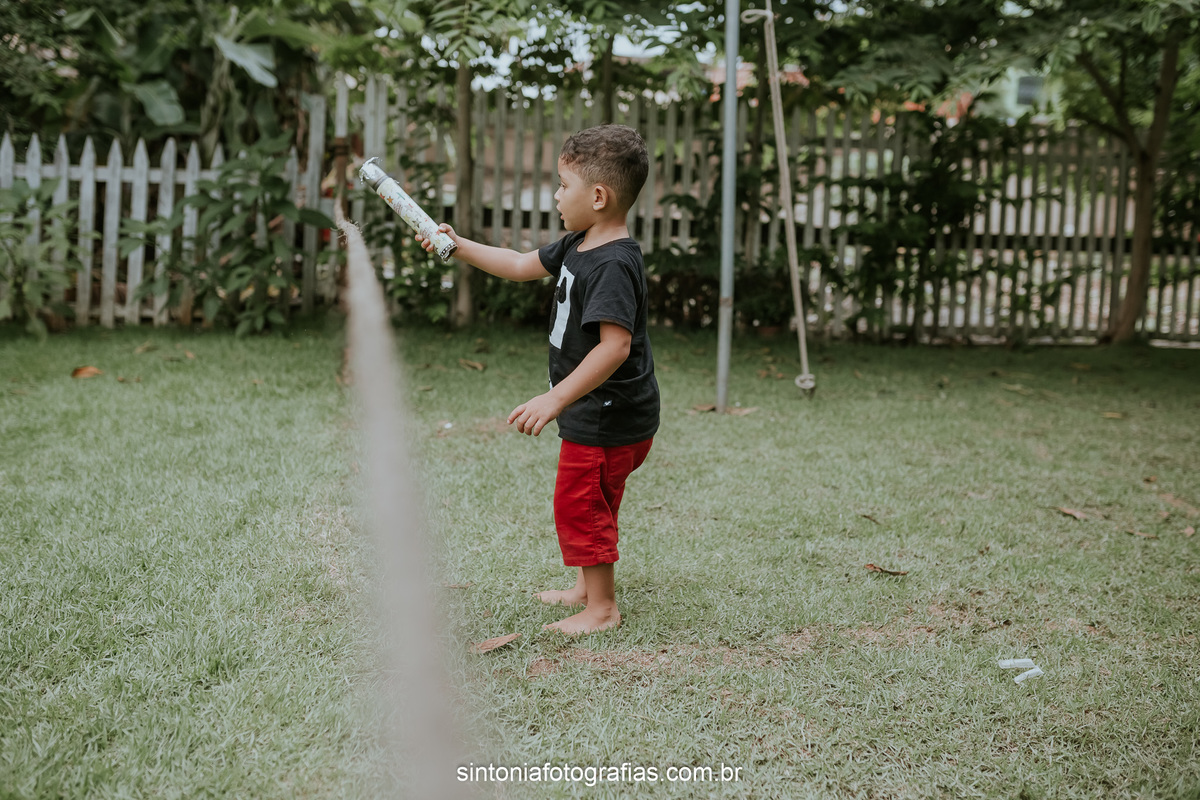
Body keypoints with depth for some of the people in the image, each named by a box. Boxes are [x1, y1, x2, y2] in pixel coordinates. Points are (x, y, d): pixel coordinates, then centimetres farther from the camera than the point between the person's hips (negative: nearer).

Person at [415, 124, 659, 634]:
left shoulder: (612, 264, -27)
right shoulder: (578, 246, 6)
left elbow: (615, 346, -34)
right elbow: (521, 266, 20)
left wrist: (555, 400, -34)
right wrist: (459, 246, 15)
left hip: (609, 417, -10)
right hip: (597, 414, 10)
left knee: (578, 502, 0)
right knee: (590, 503, 23)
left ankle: (602, 608, 13)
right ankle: (586, 587, 39)